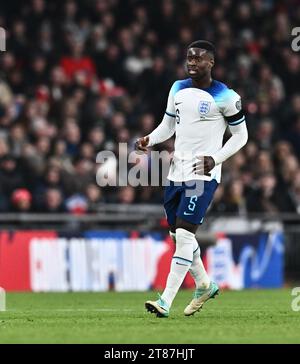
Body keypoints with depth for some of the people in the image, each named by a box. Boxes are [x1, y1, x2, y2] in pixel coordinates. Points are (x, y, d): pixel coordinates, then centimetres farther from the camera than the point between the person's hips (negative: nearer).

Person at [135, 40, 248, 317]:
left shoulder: (225, 97, -8)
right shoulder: (178, 89, 11)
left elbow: (240, 135, -1)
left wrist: (215, 159, -14)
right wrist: (149, 140, -1)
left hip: (203, 174, -7)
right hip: (177, 171, 7)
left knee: (184, 234, -13)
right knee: (177, 234, 12)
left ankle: (166, 302, -14)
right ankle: (204, 286, 33)